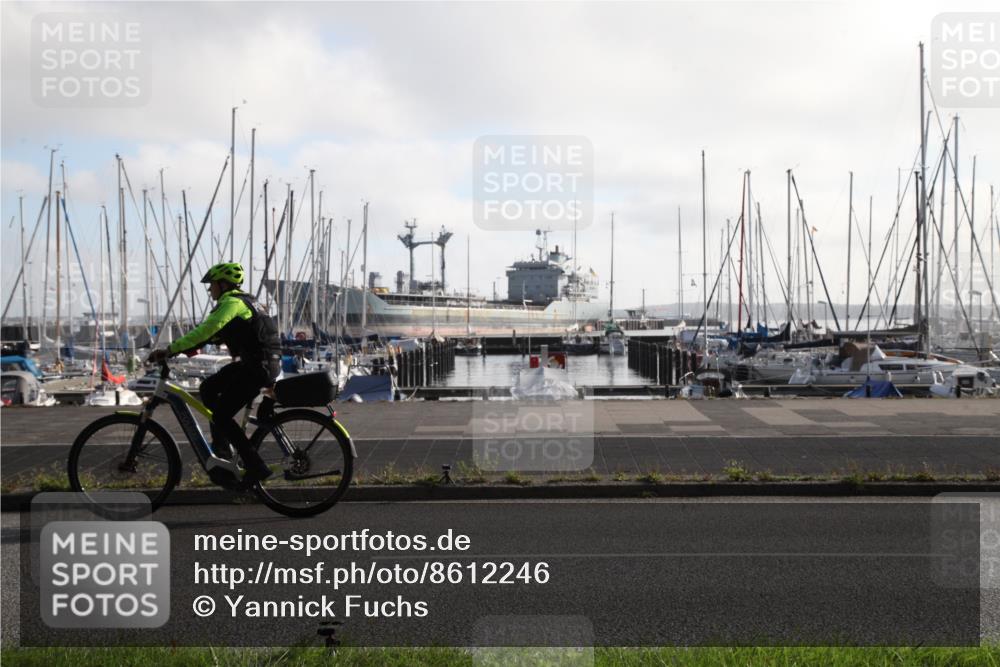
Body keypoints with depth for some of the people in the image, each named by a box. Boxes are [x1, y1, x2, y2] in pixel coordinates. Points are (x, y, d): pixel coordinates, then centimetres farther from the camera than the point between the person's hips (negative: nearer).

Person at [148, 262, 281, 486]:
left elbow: (205, 331, -24)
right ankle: (220, 447, 21)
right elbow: (212, 333, 24)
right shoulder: (241, 301, 19)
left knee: (222, 416, -6)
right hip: (253, 362, 10)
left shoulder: (232, 303, -13)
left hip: (259, 366, -10)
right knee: (208, 389, 17)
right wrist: (184, 347, 12)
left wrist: (169, 351, -23)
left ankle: (256, 467, -5)